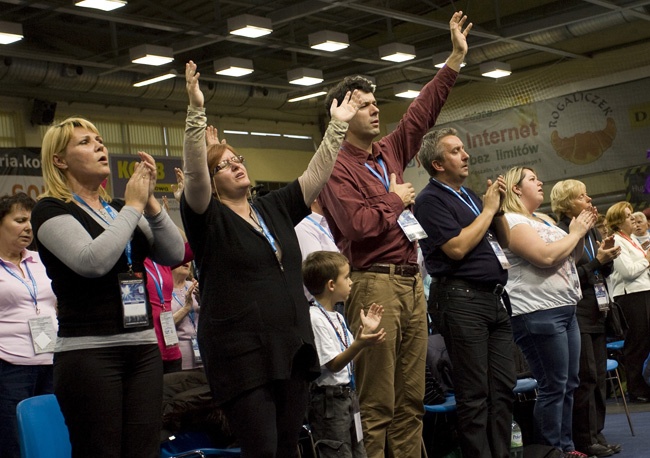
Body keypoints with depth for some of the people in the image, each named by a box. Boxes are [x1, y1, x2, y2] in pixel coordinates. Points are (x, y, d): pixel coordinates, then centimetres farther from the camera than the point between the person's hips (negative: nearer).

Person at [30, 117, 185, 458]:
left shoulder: (119, 209, 16)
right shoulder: (51, 210, -3)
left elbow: (174, 254, 7)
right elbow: (93, 261, -20)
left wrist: (150, 203, -4)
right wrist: (134, 206, -11)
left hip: (144, 348, 6)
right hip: (89, 351, -6)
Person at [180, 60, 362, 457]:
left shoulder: (275, 208, 15)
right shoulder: (208, 217, -3)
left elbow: (316, 175, 15)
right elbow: (194, 170, -19)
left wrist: (338, 126, 11)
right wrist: (197, 111, -29)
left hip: (293, 348, 6)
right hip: (242, 355, -6)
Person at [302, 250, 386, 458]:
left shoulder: (337, 317, 14)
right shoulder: (315, 318, -18)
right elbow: (333, 364, -21)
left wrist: (366, 331, 12)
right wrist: (358, 344, -34)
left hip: (347, 394, 10)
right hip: (328, 398, -10)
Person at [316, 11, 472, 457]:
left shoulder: (390, 152, 16)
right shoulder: (338, 168, -7)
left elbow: (424, 110, 19)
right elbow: (358, 224, -19)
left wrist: (456, 57, 16)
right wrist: (395, 200, -3)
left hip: (411, 282, 8)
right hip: (374, 283, -8)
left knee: (411, 398, 9)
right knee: (377, 402, -5)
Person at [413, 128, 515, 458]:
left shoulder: (469, 196, 18)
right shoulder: (431, 200, -6)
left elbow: (504, 242, 21)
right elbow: (457, 247, -18)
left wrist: (498, 208, 5)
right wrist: (488, 209, -7)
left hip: (495, 298, 8)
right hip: (461, 298, -8)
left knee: (503, 387, 9)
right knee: (474, 393, -4)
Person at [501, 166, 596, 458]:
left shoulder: (546, 220, 19)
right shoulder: (512, 221, -10)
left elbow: (570, 257, 23)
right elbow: (546, 256, -22)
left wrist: (581, 232, 8)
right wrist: (575, 232, -8)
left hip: (565, 309, 10)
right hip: (539, 313, -10)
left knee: (569, 384, 11)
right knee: (553, 387, -7)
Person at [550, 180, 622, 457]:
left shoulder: (592, 231, 13)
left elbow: (605, 272, 16)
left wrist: (608, 257, -3)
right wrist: (596, 261, -17)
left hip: (597, 313, 8)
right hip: (577, 314, -8)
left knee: (599, 376, 9)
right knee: (585, 377, -4)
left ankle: (596, 434, 16)